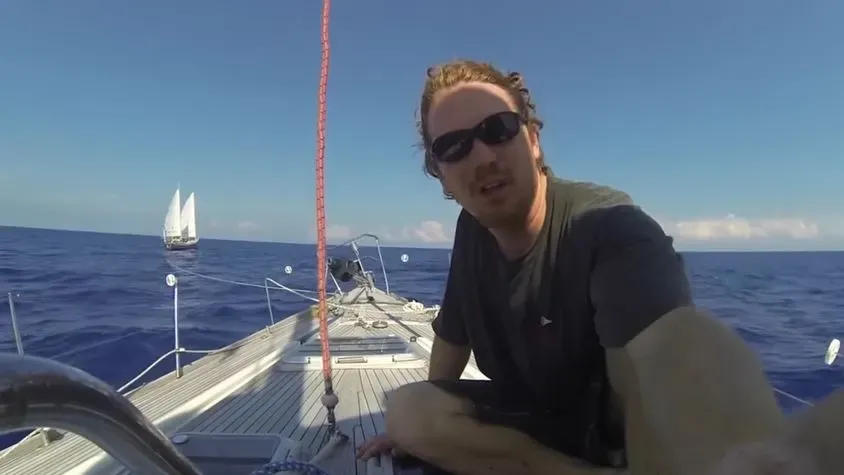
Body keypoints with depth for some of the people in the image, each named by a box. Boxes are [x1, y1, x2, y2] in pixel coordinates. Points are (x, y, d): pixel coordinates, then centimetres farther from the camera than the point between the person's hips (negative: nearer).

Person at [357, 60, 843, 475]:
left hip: (628, 430, -6)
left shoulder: (606, 226, -27)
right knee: (406, 407, -15)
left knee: (637, 344, -36)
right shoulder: (472, 233, -5)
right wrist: (419, 422, 17)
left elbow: (673, 340, -48)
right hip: (537, 421, 7)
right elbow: (453, 335, 8)